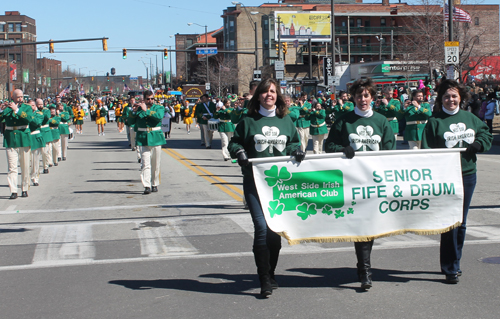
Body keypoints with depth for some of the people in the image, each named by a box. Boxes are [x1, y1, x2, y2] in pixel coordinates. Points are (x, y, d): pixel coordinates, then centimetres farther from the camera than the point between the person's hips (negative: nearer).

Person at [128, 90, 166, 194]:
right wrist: (134, 112, -10)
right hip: (143, 139, 0)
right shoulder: (139, 108, 9)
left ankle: (154, 184, 19)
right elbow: (130, 122, 6)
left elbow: (159, 117, -17)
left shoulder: (159, 108, 5)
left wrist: (146, 110, -18)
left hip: (155, 138, 0)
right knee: (145, 163, -10)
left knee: (156, 164, 6)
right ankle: (147, 186, -14)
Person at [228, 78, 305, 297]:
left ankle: (271, 273, 24)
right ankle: (265, 280, -7)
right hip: (255, 182, -2)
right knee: (262, 227, -12)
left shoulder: (285, 120, 12)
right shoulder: (248, 121, 6)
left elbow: (294, 142, 21)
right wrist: (239, 152, -8)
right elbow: (234, 142, 12)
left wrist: (296, 150, -1)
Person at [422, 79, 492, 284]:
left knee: (461, 222, 12)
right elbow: (427, 151, -5)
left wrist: (479, 144, -5)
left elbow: (486, 134, 18)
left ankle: (455, 262, 26)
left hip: (468, 175, 5)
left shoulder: (470, 118, 10)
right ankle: (450, 269, 2)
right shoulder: (435, 122, -3)